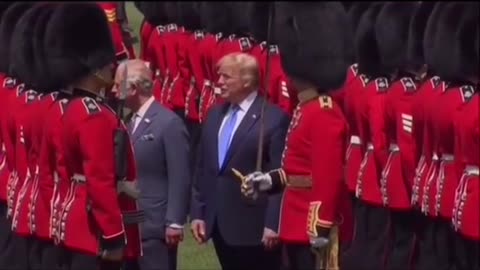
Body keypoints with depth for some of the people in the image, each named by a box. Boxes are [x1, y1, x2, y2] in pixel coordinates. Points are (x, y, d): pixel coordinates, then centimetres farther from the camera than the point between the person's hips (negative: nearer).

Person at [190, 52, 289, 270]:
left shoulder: (274, 119, -10)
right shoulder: (215, 115, 12)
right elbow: (202, 169, 15)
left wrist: (273, 223, -16)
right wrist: (197, 213, 10)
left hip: (254, 226, -7)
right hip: (219, 223, 7)